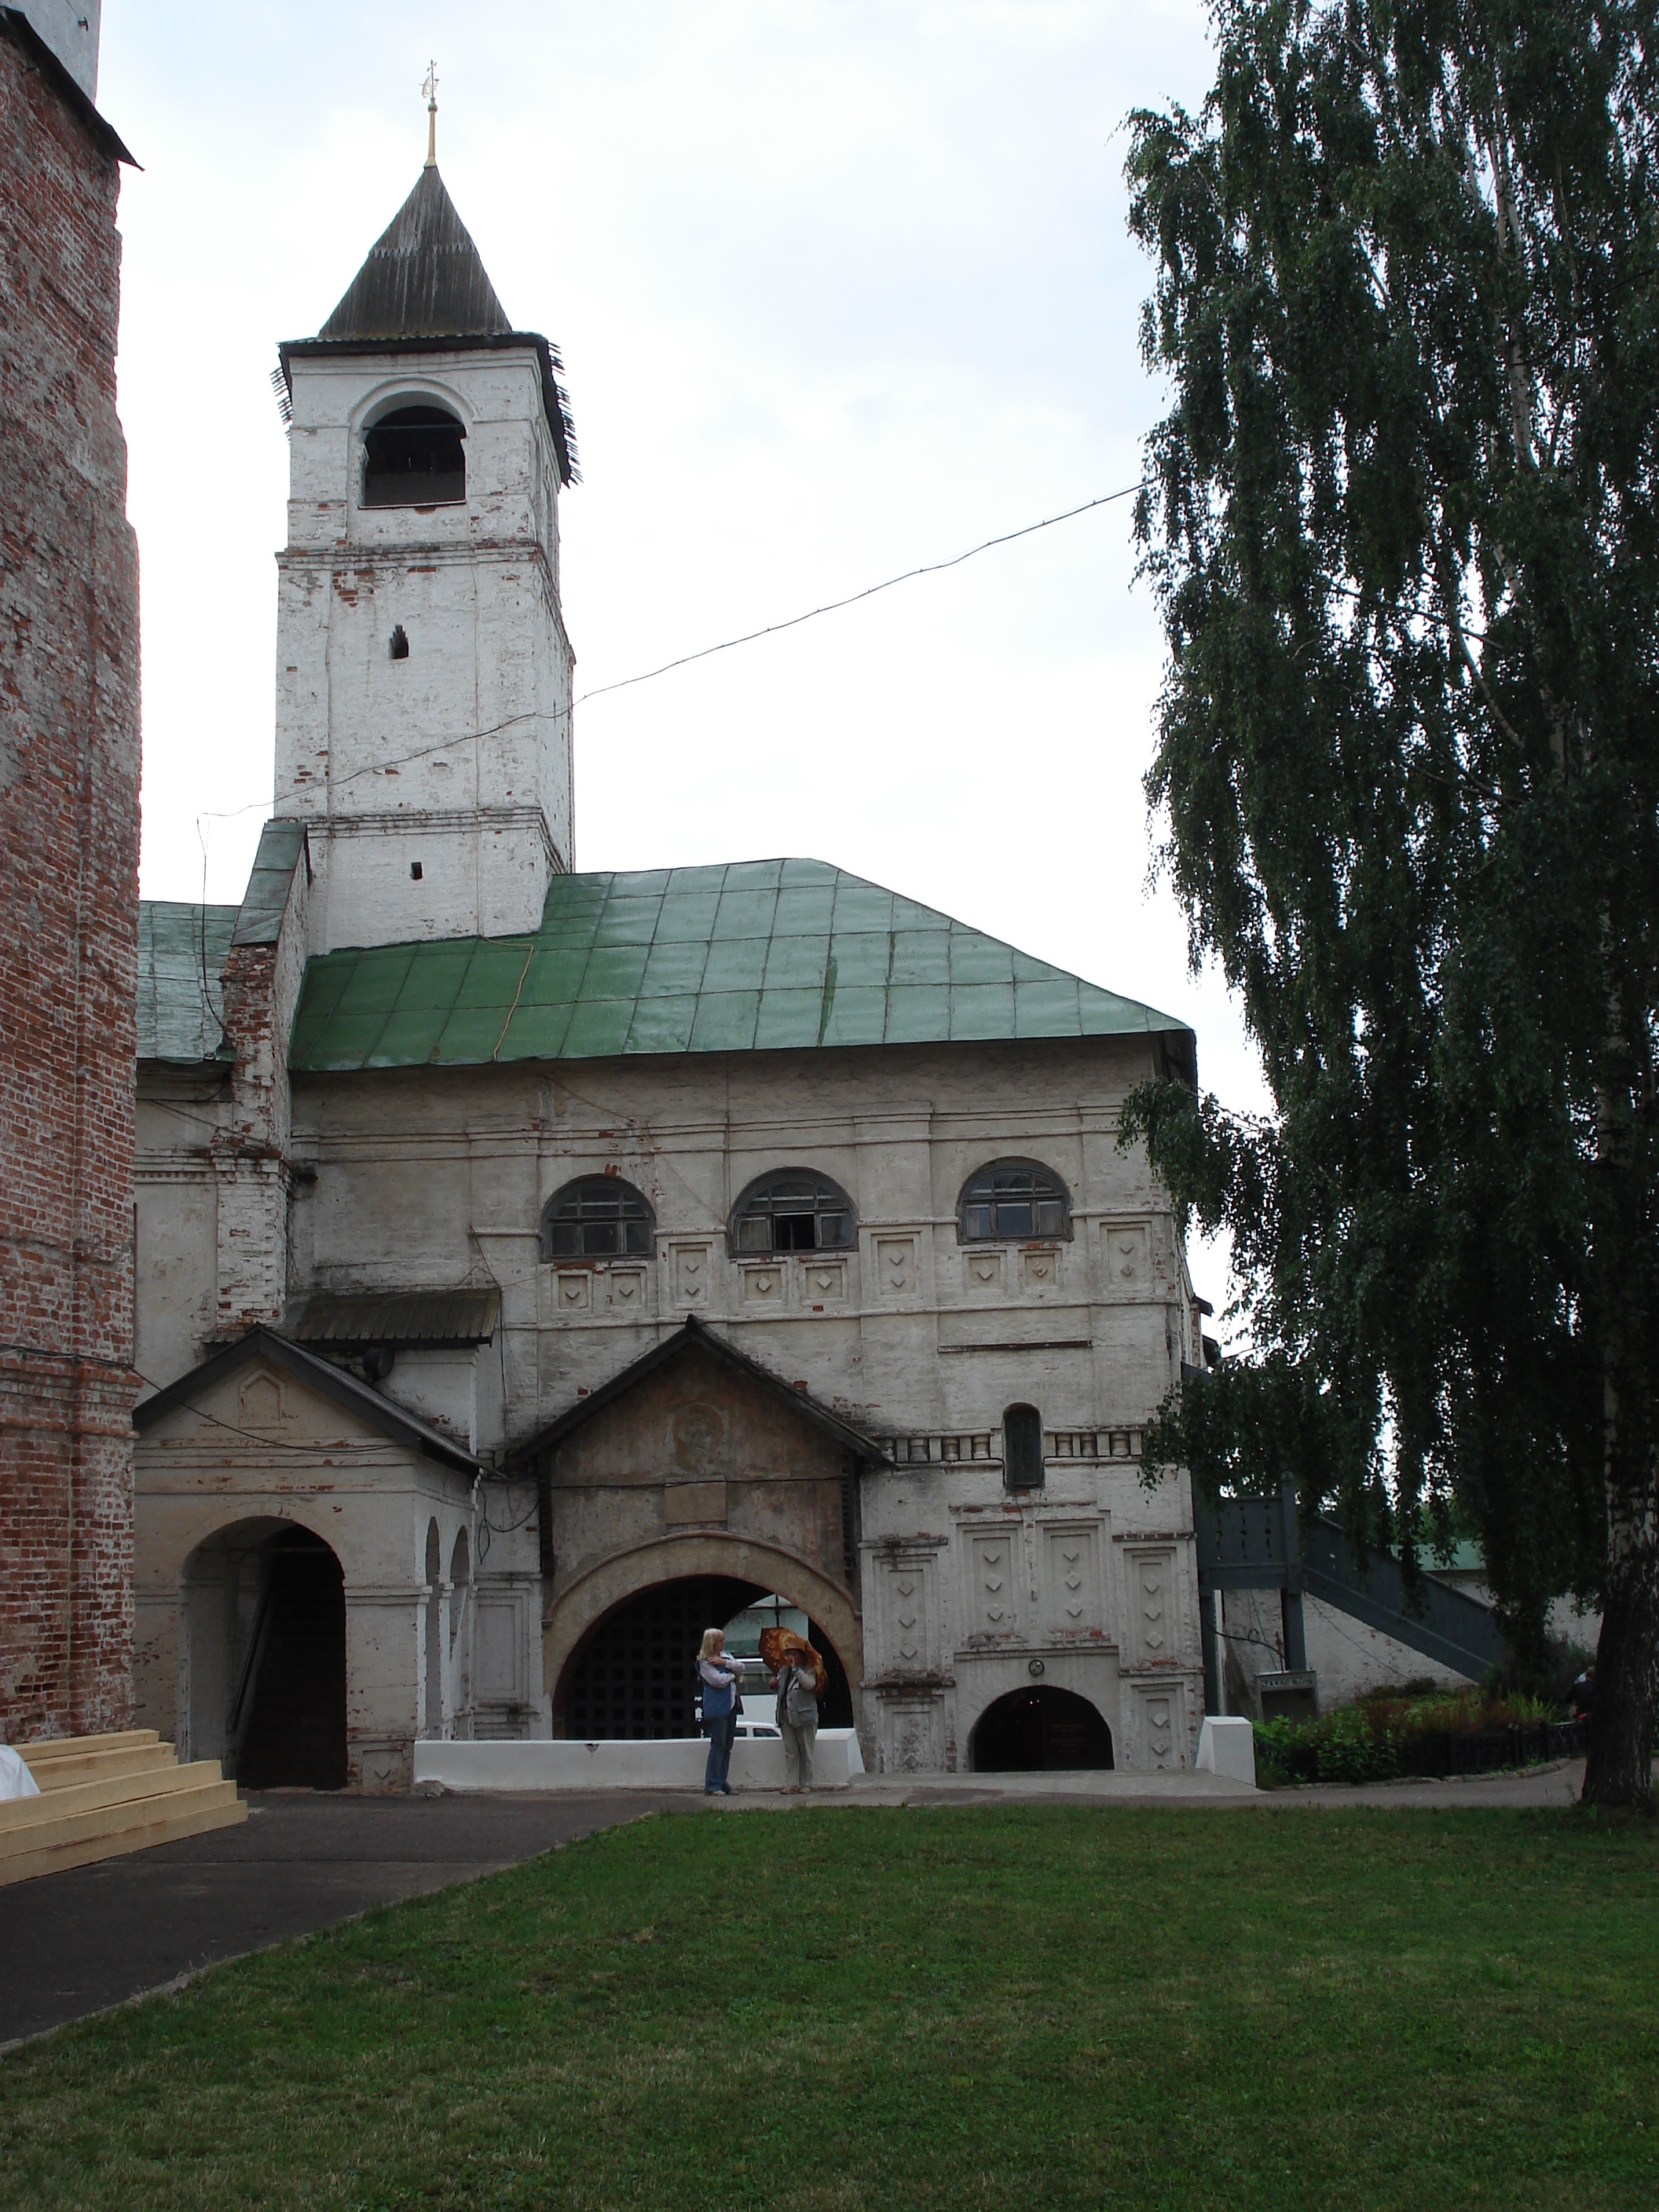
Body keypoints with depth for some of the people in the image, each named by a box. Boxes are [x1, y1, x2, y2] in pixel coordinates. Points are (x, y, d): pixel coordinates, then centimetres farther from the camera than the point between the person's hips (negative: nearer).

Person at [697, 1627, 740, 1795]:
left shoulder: (724, 1655, 18)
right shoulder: (704, 1662, -7)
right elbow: (718, 1680, -17)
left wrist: (724, 1662, -10)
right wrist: (732, 1676, 0)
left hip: (731, 1705, 8)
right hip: (717, 1708, -8)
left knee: (727, 1746, 9)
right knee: (718, 1746, -9)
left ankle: (721, 1782, 15)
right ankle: (712, 1786, -6)